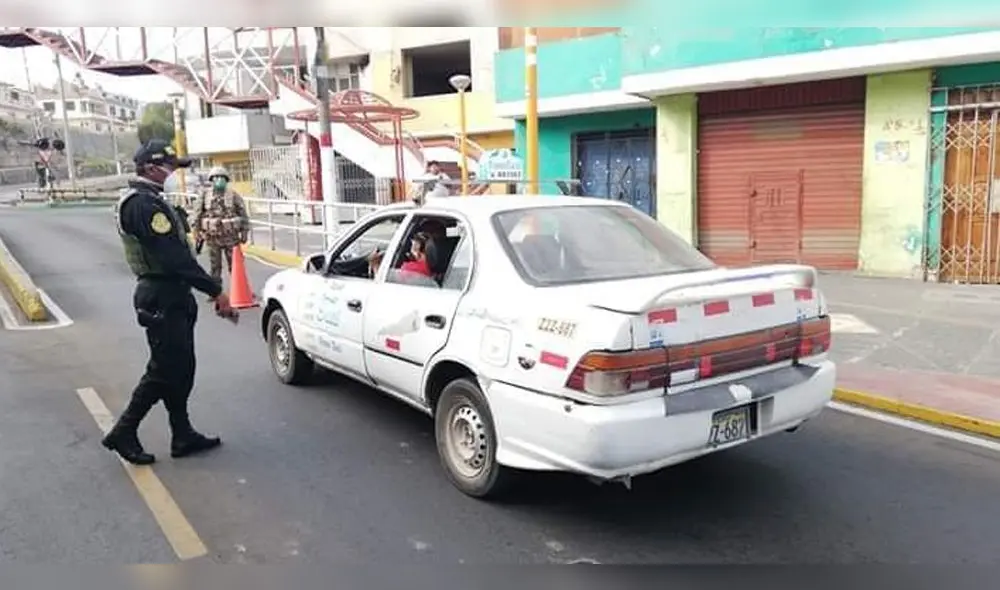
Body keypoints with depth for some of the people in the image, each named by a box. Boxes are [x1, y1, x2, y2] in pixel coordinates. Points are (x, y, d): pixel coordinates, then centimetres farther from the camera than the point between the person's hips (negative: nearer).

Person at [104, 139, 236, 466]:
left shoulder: (142, 200, 16)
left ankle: (183, 435, 21)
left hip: (167, 295, 10)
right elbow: (174, 257, -25)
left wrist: (212, 291, 15)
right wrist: (216, 291, -24)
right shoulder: (144, 203, -18)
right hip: (163, 298, -10)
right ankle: (124, 433, 12)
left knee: (180, 368, 13)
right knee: (164, 370, -1)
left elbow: (172, 252, 17)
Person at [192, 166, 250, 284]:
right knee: (215, 266, 9)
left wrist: (244, 232, -3)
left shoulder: (233, 195, -2)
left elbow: (243, 214, 0)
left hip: (231, 236, -1)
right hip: (212, 237, 1)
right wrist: (196, 232, 1)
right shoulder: (205, 196, 2)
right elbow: (197, 215, 5)